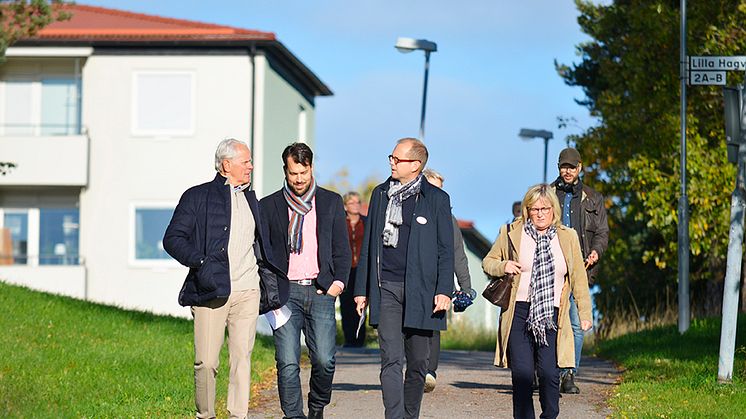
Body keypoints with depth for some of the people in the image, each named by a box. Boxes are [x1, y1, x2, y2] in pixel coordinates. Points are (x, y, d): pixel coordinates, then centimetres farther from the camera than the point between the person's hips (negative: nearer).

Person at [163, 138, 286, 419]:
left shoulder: (250, 200, 21)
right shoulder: (197, 196, 3)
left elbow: (261, 245, 28)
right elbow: (172, 238, -2)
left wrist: (272, 285, 18)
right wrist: (200, 262, -16)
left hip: (247, 292, 4)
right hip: (211, 291, -4)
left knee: (242, 357, -2)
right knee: (206, 362, -5)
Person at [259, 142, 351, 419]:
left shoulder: (331, 202, 12)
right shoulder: (269, 206, 9)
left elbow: (342, 249, 13)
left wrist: (338, 282, 0)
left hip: (321, 292, 0)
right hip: (286, 292, 0)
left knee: (324, 359, -8)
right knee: (287, 363, -9)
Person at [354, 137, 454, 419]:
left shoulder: (436, 199, 3)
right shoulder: (381, 194, 12)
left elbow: (445, 250, 2)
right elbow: (369, 244, 16)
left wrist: (444, 290, -8)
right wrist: (362, 288, 13)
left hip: (420, 290, -1)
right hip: (386, 288, 1)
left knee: (417, 362, 7)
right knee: (391, 359, -11)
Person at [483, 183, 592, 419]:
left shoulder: (567, 237, 11)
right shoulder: (511, 234, 7)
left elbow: (579, 278, 15)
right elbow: (488, 262, 18)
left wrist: (585, 313, 11)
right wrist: (503, 266, -4)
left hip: (552, 316, 0)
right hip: (520, 313, 0)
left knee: (549, 373, -11)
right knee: (522, 374, -7)